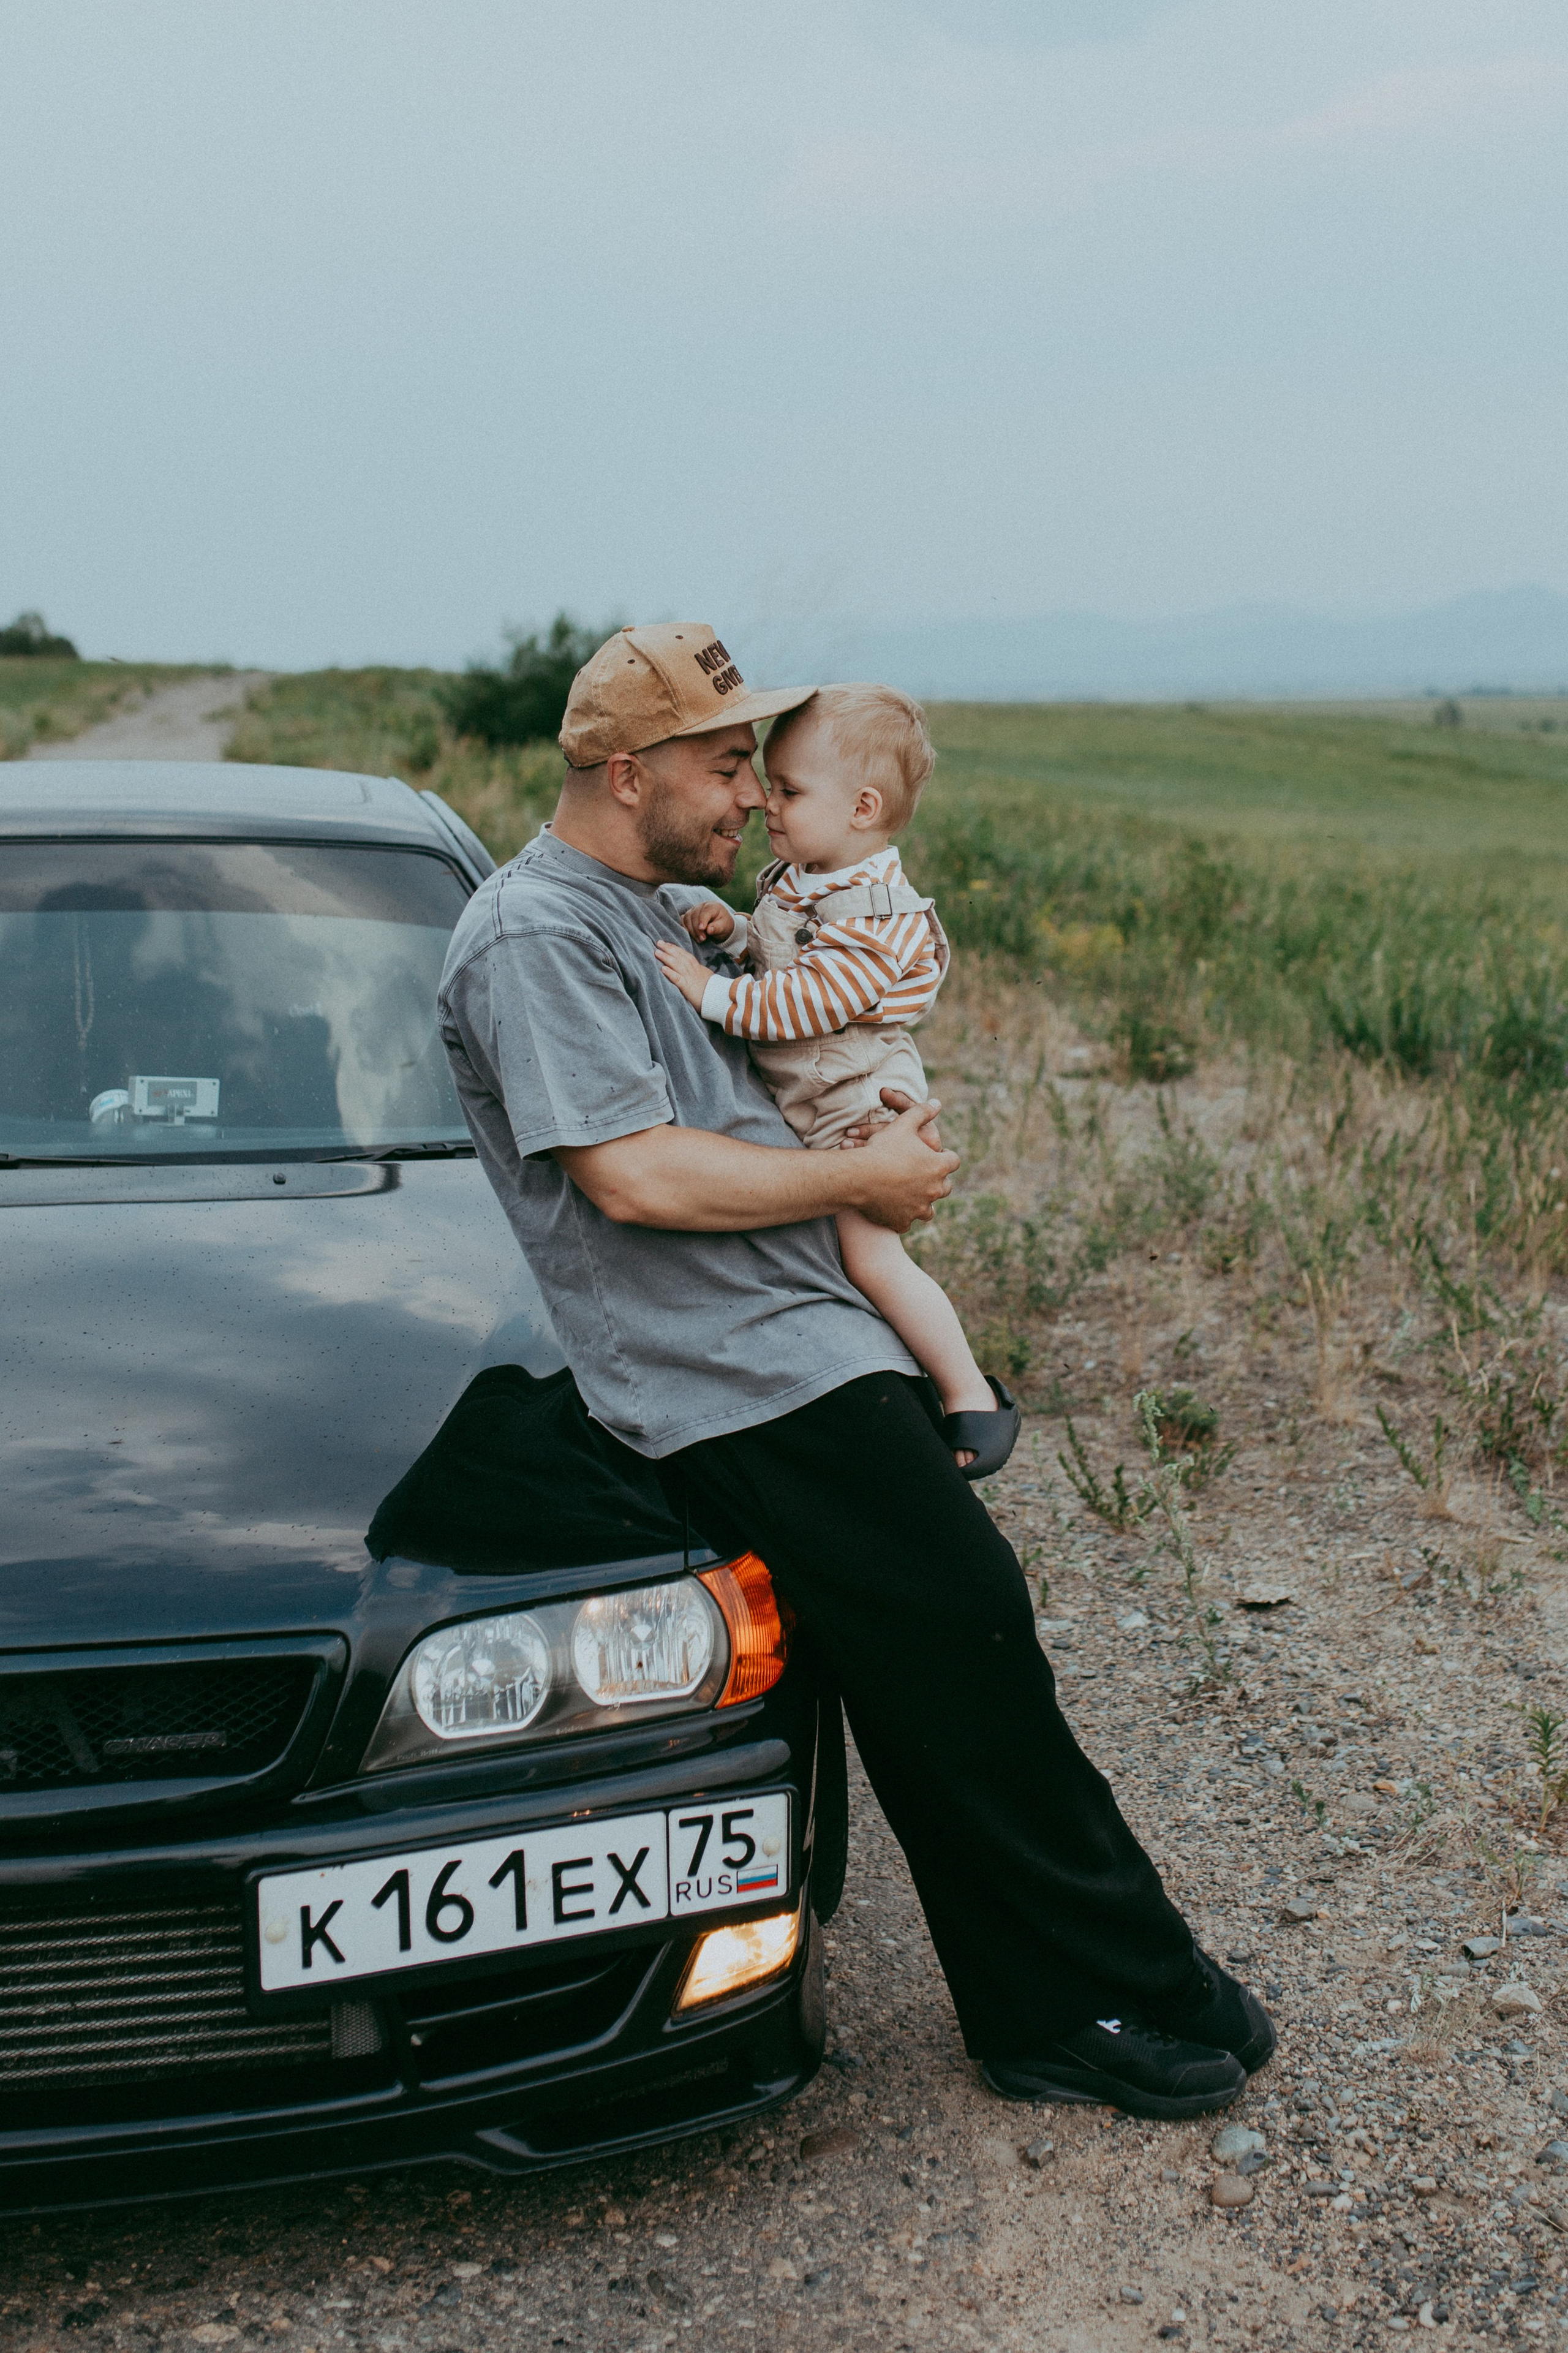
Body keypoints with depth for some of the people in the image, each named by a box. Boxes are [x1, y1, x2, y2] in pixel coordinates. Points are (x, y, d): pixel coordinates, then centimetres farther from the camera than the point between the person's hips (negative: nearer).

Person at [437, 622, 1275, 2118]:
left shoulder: (679, 909, 20)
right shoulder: (535, 933, -10)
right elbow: (637, 1175, -20)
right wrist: (868, 1178, -10)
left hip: (820, 1342, 10)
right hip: (753, 1388, -10)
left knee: (947, 1704, 9)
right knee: (968, 1663, -9)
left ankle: (1052, 2019, 17)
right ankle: (1140, 1995, 4)